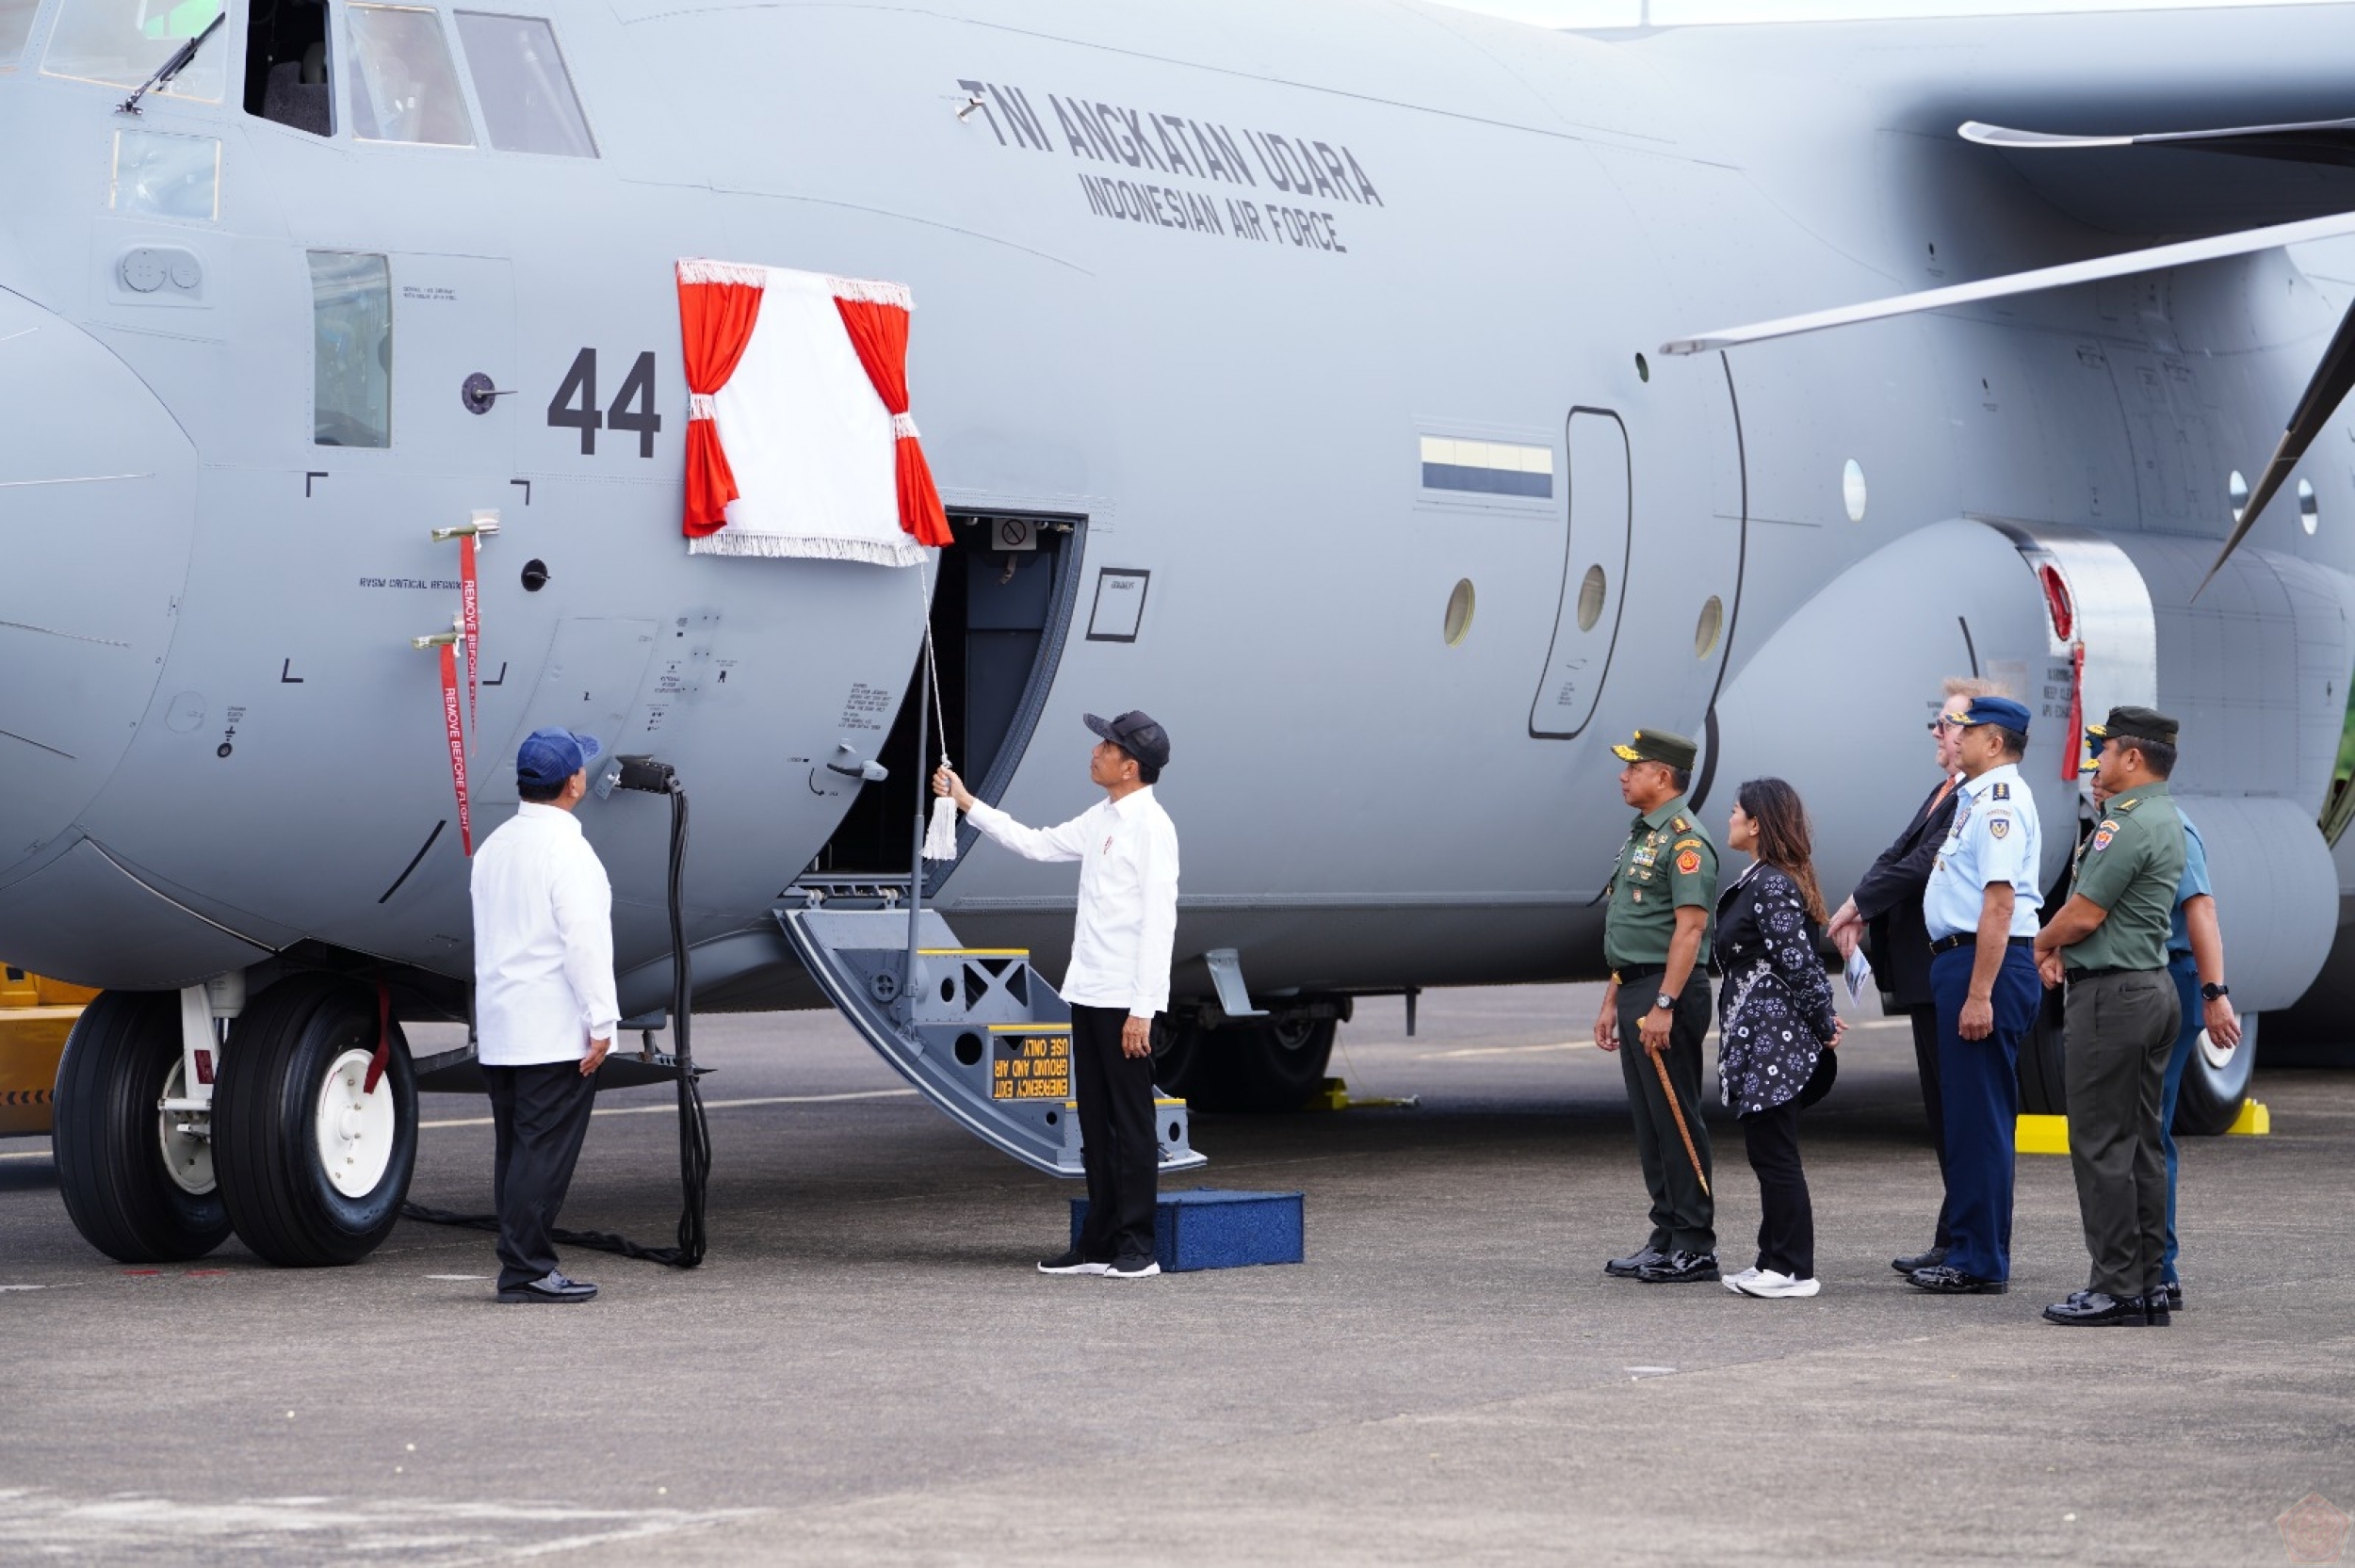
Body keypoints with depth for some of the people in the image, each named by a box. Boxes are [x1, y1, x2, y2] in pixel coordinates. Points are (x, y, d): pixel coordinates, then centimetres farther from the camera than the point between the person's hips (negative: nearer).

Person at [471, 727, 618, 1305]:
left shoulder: (494, 846, 14)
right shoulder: (565, 848, -13)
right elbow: (583, 939, -18)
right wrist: (602, 1022, -16)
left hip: (499, 1032, 9)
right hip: (557, 1034, -9)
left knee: (515, 1150, 10)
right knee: (544, 1152, -7)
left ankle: (522, 1265, 12)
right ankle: (526, 1269, -9)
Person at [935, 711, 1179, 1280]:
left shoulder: (1151, 827, -12)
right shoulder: (1100, 821, 14)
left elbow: (1158, 923, -17)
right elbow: (1035, 844, 28)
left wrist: (1142, 1009, -20)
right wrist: (965, 802, 27)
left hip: (1126, 1000, -9)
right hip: (1088, 996, 9)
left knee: (1132, 1125, -4)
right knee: (1096, 1125, 10)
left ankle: (1137, 1247, -1)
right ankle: (1098, 1244, 14)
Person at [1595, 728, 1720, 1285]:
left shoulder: (1684, 840, -13)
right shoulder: (1640, 837, 19)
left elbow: (1690, 927, -20)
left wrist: (1663, 1006, -25)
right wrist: (1613, 1002, 22)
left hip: (1669, 990, -10)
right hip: (1635, 990, 10)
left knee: (1676, 1119, -7)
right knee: (1649, 1122, 11)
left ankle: (1695, 1246, -4)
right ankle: (1666, 1237, 16)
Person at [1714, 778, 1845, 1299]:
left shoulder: (1771, 885, -17)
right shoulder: (1760, 881, 15)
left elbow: (1798, 963, -19)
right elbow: (1802, 963, 18)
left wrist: (1822, 1023, -10)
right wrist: (1823, 1018, 15)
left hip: (1772, 1040, -11)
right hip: (1759, 1039, 11)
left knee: (1775, 1153, -6)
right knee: (1768, 1153, 13)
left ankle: (1793, 1270, -2)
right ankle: (1775, 1262, 19)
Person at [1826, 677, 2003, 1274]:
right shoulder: (1945, 793, 17)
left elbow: (1925, 864, -21)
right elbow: (1898, 855, 13)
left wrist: (1857, 904, -11)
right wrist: (1860, 917, -1)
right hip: (1927, 973, 11)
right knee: (1944, 1110, 14)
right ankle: (1955, 1242, 20)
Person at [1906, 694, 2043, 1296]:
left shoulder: (2000, 800, -15)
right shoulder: (1977, 795, 17)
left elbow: (1999, 902, -22)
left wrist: (1979, 995, -25)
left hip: (1988, 963, -11)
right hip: (1961, 956, 11)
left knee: (1980, 1116, -7)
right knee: (1963, 1111, 16)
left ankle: (1980, 1263, -4)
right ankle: (1964, 1247, 24)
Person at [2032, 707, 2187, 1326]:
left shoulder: (2128, 825, -18)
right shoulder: (2165, 820, 16)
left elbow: (2082, 915, -17)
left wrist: (2042, 944, 3)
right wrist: (2059, 947, 4)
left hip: (2112, 996, -10)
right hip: (2153, 989, 10)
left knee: (2101, 1146, -7)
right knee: (2142, 1144, 12)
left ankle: (2117, 1287, -7)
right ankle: (2148, 1284, 14)